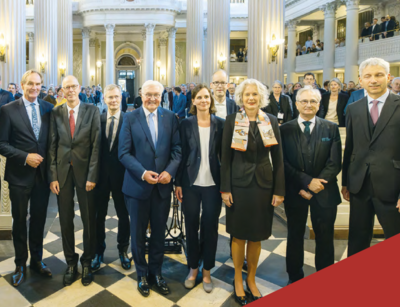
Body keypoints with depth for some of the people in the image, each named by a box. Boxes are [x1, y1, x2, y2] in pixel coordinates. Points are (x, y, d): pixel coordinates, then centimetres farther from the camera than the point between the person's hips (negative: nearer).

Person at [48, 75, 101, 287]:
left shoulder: (92, 111, -2)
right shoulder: (56, 113, 4)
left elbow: (96, 145, -6)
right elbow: (52, 146, 3)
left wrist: (92, 176, -11)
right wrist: (53, 176, -3)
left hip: (85, 171, -2)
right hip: (62, 171, 2)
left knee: (89, 219, 8)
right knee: (65, 220, 10)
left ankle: (87, 262, 26)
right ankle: (71, 262, 28)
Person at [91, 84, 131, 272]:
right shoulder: (97, 119, 2)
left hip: (121, 175, -2)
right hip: (101, 174, 2)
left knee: (123, 215, 12)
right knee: (99, 215, 13)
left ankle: (123, 251, 32)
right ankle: (98, 252, 32)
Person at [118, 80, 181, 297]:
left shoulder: (170, 117, 2)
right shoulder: (130, 118, -2)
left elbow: (177, 149, 0)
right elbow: (123, 152, -7)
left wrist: (170, 171, -16)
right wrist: (143, 173, -19)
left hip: (163, 185, 2)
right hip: (138, 185, -1)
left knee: (159, 232, 14)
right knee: (138, 233, 13)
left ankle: (156, 272, 34)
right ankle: (142, 274, 34)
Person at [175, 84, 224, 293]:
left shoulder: (220, 124, -1)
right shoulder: (186, 124, 0)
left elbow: (224, 155, 1)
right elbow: (182, 154, 1)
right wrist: (178, 182, -1)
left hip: (213, 184, 0)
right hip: (190, 183, 0)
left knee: (210, 227, 9)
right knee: (191, 226, 11)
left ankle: (207, 271, 28)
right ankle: (193, 268, 31)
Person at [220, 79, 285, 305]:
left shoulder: (271, 121, 2)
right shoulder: (232, 121, -3)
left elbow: (278, 158, 3)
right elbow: (226, 157, -2)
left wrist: (279, 190, -1)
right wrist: (225, 189, -6)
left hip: (263, 184, 2)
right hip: (239, 184, -1)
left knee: (256, 237, 12)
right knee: (239, 235, 9)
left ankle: (251, 280, 32)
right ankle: (238, 280, 30)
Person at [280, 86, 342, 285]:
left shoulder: (331, 129, 1)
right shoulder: (285, 130, -1)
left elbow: (335, 163, -5)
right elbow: (283, 163, -7)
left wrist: (318, 183, -16)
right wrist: (307, 182, -15)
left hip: (324, 193, 0)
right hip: (295, 192, 0)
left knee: (325, 238, 10)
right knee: (295, 236, 14)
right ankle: (295, 278, 32)